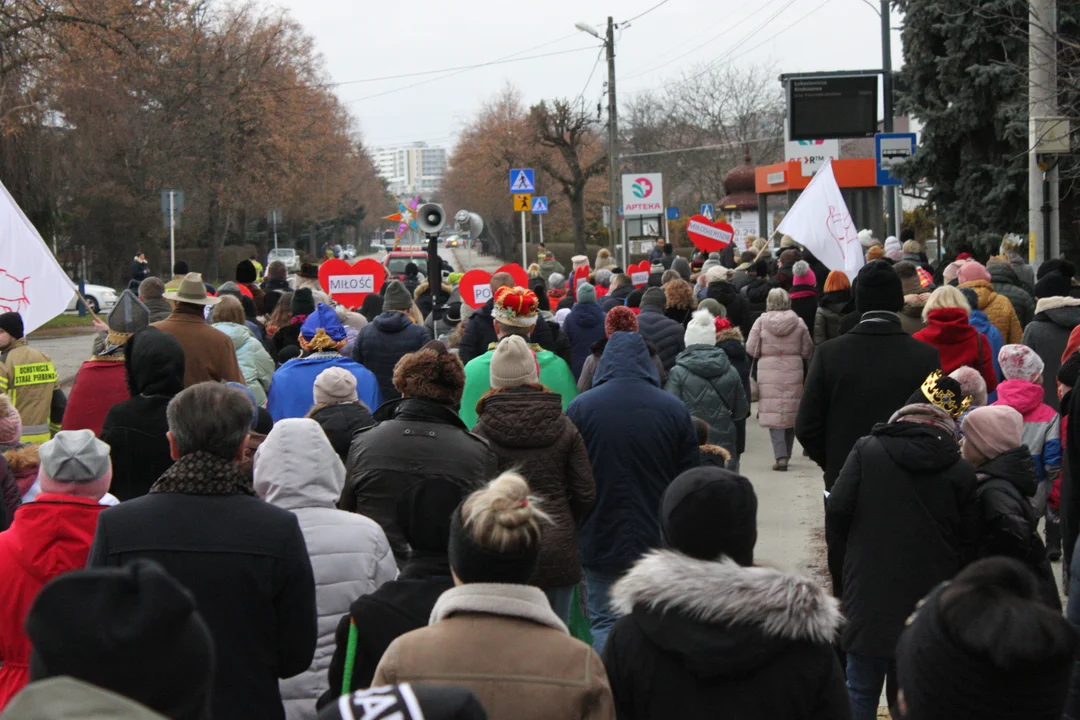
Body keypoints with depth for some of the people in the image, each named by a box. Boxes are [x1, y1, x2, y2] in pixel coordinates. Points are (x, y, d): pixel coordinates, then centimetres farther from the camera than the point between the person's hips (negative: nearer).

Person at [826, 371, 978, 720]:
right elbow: (968, 544, 1)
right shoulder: (961, 471, -1)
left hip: (868, 595, -1)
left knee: (861, 689, 9)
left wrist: (842, 575, 6)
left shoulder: (867, 451, -3)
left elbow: (836, 512, -6)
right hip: (929, 600, 1)